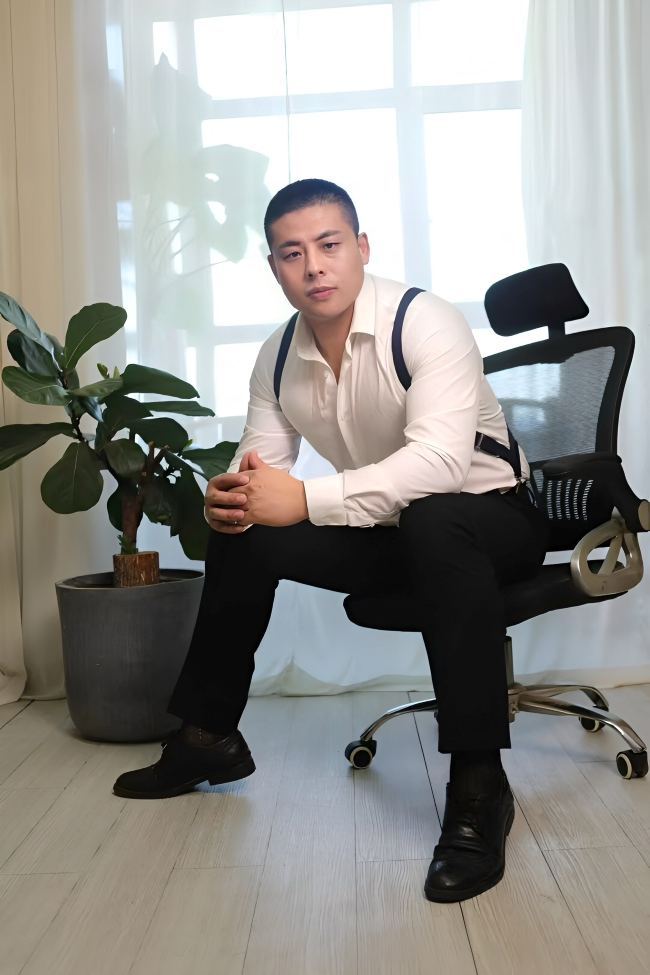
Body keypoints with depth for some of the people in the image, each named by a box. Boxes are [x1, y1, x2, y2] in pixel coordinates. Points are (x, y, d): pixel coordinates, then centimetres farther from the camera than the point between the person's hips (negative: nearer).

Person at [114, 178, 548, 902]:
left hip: (490, 521, -6)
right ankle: (208, 738, 13)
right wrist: (227, 498, -24)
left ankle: (477, 785, -31)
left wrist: (305, 499, -42)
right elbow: (257, 466, 1)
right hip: (388, 538, 6)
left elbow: (440, 459, -37)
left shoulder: (426, 325, -22)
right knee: (241, 532, -4)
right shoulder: (277, 360, -1)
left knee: (432, 521, -40)